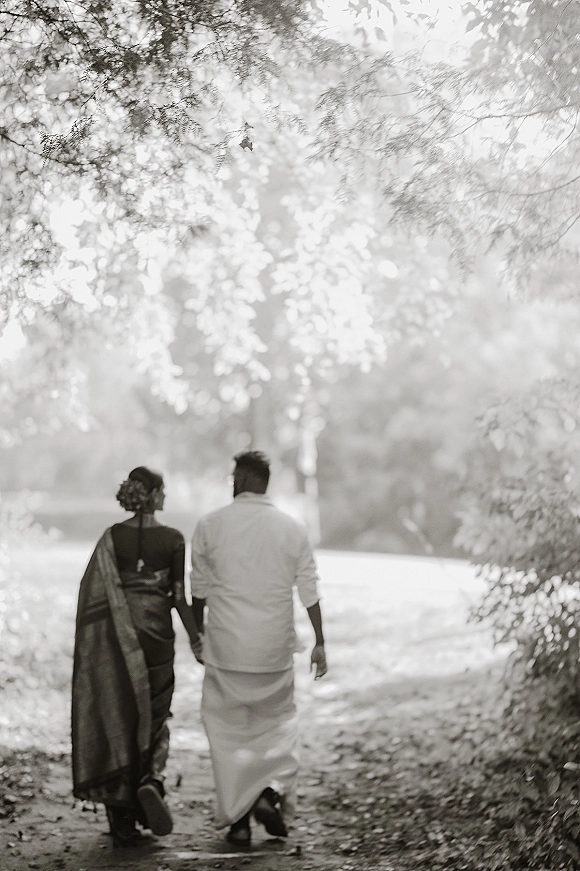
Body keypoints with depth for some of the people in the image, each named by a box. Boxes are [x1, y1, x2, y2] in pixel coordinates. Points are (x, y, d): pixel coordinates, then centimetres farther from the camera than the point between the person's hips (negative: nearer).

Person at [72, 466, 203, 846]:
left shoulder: (113, 537, -1)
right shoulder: (173, 539, -5)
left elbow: (93, 592, -3)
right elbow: (181, 596, -4)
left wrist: (91, 646, 5)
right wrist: (196, 639, 8)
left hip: (115, 640, 1)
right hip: (156, 634, -1)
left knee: (116, 722, 9)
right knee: (155, 719, 15)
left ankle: (123, 822, 9)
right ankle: (152, 780, -13)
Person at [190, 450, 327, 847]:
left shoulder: (210, 526, -5)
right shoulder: (293, 529, -2)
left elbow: (199, 589, 3)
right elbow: (310, 591, 1)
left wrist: (197, 633, 18)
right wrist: (319, 643, 10)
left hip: (226, 649, -1)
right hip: (275, 650, 1)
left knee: (229, 730, 8)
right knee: (278, 724, 18)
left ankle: (239, 820, 8)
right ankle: (271, 793, -2)